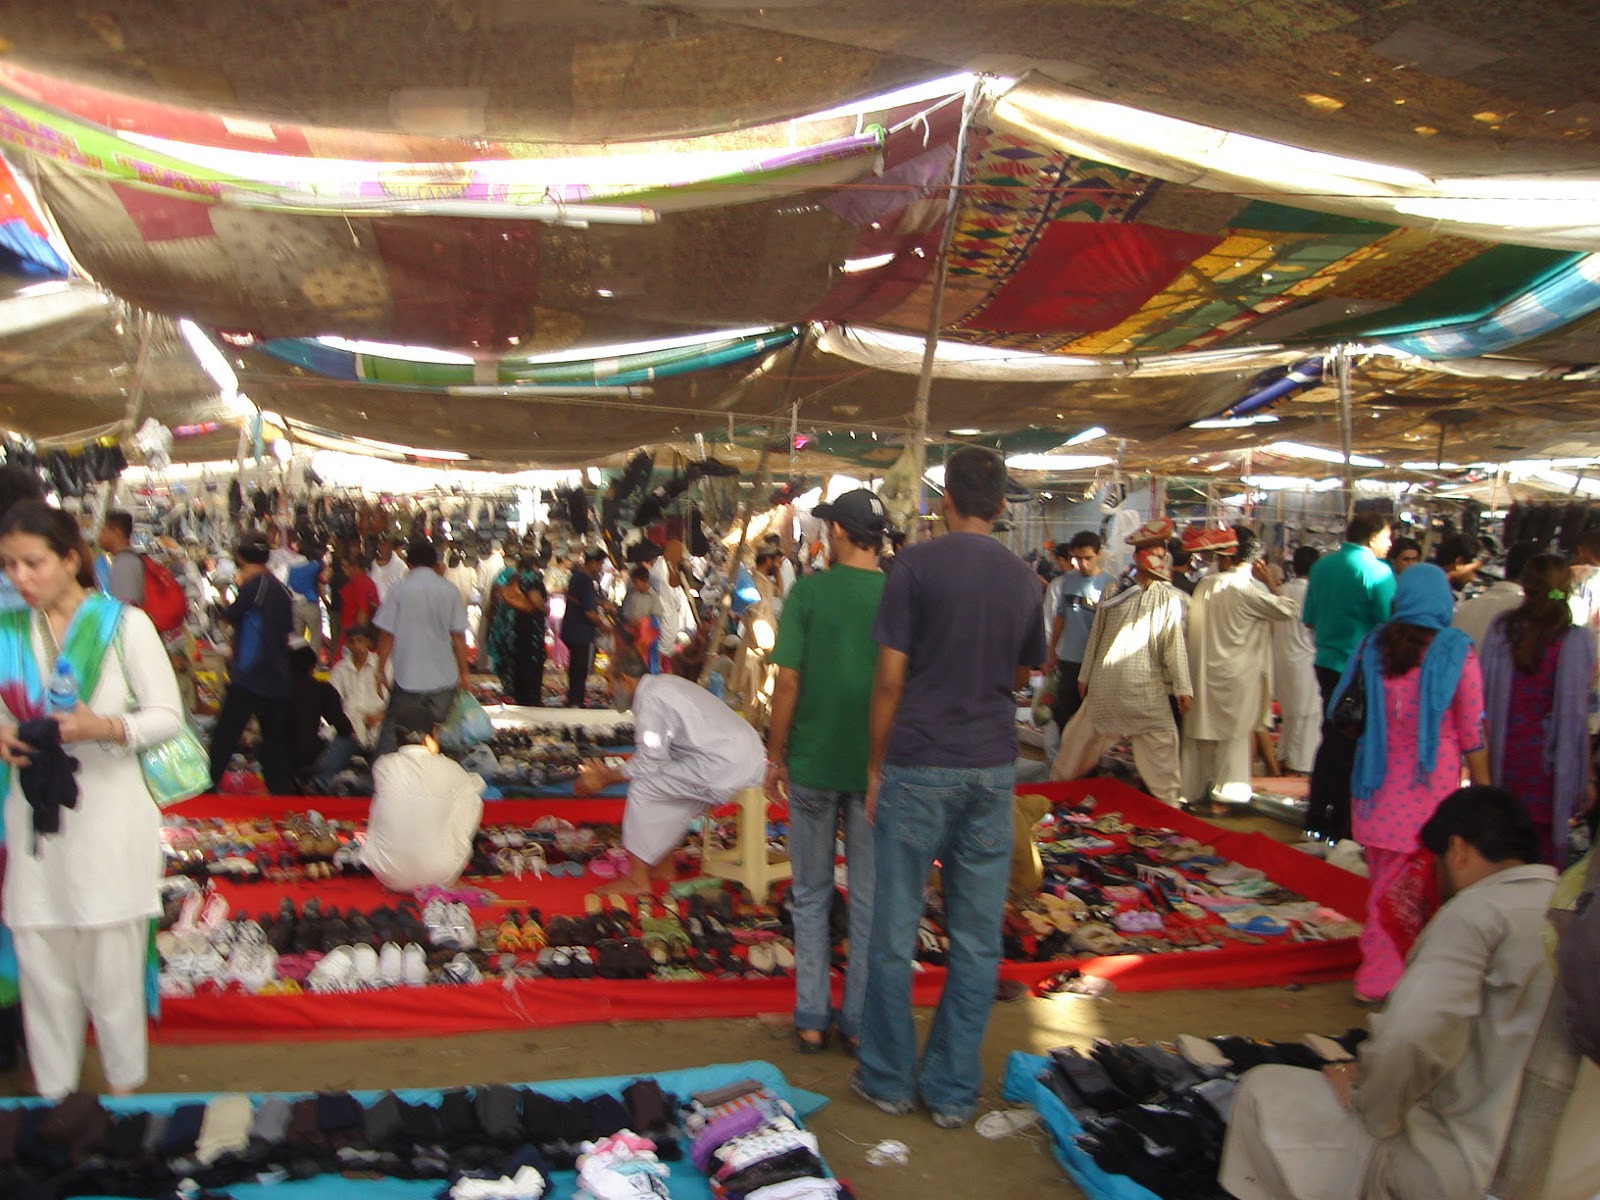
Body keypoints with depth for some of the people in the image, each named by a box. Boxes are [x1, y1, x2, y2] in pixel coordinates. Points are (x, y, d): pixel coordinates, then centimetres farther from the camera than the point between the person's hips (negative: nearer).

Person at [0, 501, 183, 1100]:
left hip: (108, 815, -3)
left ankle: (125, 1089, 21)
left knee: (111, 969, 5)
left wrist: (103, 727, -22)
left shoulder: (124, 624, -4)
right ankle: (51, 1093, 25)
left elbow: (168, 715, -5)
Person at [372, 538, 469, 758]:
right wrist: (463, 672, 8)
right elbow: (458, 636, 0)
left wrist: (381, 670, 7)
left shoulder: (399, 590, -4)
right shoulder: (449, 591, -1)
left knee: (391, 728, 12)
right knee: (437, 734, 12)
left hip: (407, 676, -1)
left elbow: (386, 634, -3)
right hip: (443, 676, 1)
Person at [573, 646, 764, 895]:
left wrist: (606, 778, 5)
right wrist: (610, 771, 26)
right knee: (666, 784, 23)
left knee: (643, 788, -1)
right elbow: (659, 756, 25)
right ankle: (663, 865, 29)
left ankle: (637, 880, 6)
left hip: (725, 768, -10)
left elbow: (648, 764, -8)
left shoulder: (649, 698, -8)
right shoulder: (665, 683, 21)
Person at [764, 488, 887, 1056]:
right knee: (870, 900, 12)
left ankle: (811, 1019, 20)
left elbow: (788, 680, -11)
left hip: (812, 763, -1)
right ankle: (859, 1020, 22)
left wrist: (776, 757, 0)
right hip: (876, 769, 1)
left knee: (811, 897, 14)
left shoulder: (809, 590, -9)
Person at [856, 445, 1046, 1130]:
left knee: (895, 932, 8)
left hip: (918, 765, -4)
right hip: (993, 767, 4)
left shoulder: (916, 566, -7)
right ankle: (954, 1091, 19)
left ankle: (890, 1080, 20)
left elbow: (889, 679, -9)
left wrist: (876, 764, 1)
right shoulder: (1023, 579, 5)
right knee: (977, 937, 9)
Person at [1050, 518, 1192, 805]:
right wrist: (1085, 675, 9)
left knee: (1160, 744, -2)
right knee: (1082, 738, 11)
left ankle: (1168, 802, 13)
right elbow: (1096, 635, 9)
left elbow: (1176, 644, -2)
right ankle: (1057, 786, 28)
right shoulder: (1114, 591, 4)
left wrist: (1183, 686, -8)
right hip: (1106, 683, 1)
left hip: (1148, 688, -1)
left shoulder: (1171, 599, 2)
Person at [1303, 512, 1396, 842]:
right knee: (1351, 748, 2)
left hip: (1327, 665, 7)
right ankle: (1339, 828, 8)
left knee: (1332, 740, 17)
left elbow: (1309, 620, 14)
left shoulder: (1322, 565, 7)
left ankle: (1316, 819, 24)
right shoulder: (1378, 572, -14)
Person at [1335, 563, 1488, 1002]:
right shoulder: (1457, 652, -8)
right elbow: (1472, 731, -5)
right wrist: (1483, 788, 5)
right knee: (1406, 882, 4)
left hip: (1380, 781, 3)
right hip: (1431, 782, -3)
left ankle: (1383, 965, 30)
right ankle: (1378, 976, 9)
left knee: (1388, 878, 16)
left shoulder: (1373, 645, 2)